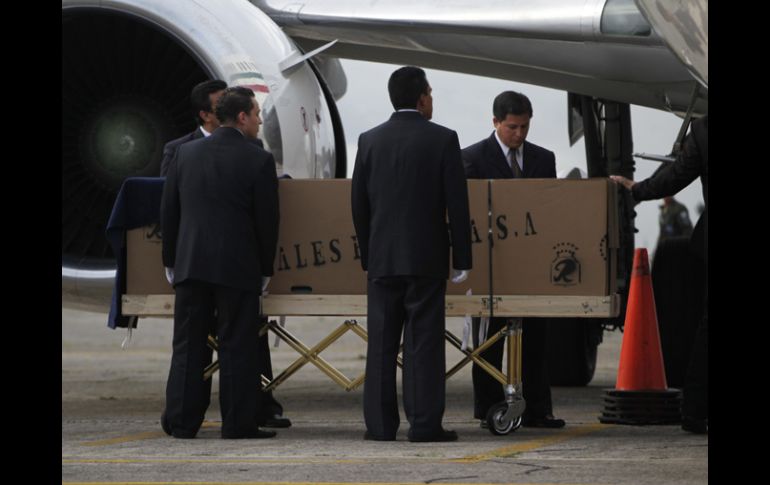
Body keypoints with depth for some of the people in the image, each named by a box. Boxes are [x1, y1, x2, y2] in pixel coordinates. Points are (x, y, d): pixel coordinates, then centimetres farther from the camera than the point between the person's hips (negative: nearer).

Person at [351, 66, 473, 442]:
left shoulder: (370, 140, 4)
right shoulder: (443, 140, -5)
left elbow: (358, 203, 6)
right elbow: (457, 204, -6)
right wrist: (462, 260, 0)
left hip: (382, 258, 3)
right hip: (427, 257, -3)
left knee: (381, 344, 6)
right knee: (424, 343, 0)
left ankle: (379, 424, 5)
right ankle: (424, 423, -2)